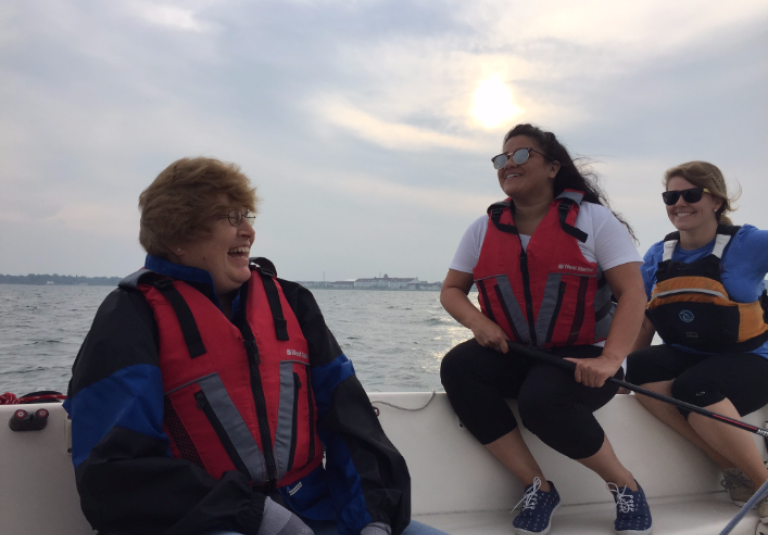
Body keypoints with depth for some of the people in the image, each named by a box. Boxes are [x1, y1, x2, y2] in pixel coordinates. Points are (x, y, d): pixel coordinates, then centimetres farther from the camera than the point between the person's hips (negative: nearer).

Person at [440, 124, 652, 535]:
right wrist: (479, 323, -14)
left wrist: (610, 360, -26)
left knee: (542, 400, -35)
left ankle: (625, 486, -4)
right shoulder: (484, 228, 7)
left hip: (582, 356, -4)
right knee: (457, 367, -24)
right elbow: (451, 290, 9)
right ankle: (537, 487, -13)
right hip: (513, 354, 5)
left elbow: (632, 292, -10)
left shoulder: (593, 219, -4)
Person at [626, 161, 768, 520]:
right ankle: (729, 465, -15)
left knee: (693, 388, -35)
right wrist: (635, 365, 10)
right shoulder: (657, 255, 6)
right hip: (685, 356, 5)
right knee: (640, 370, -27)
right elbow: (645, 318, 12)